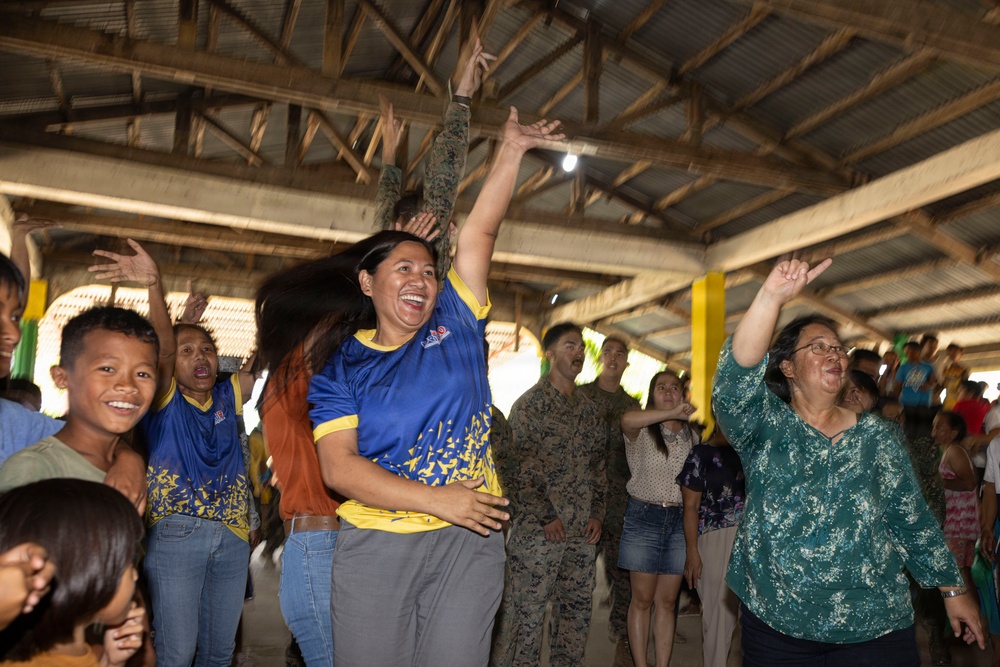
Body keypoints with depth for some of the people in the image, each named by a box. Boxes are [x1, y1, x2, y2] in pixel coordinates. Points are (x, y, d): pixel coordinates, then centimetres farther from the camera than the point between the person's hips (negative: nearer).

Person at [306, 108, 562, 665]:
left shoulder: (456, 326, 6)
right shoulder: (341, 365, 1)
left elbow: (480, 232, 1)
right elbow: (339, 467, -9)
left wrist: (513, 148, 0)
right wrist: (437, 500, -15)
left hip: (470, 541, 1)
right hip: (376, 544, 0)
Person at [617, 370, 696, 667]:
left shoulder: (692, 436, 10)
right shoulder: (642, 431, -5)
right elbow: (627, 420, -32)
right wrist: (672, 413, -36)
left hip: (680, 520, 4)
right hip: (644, 517, -3)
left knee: (668, 601, 10)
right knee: (642, 599, 4)